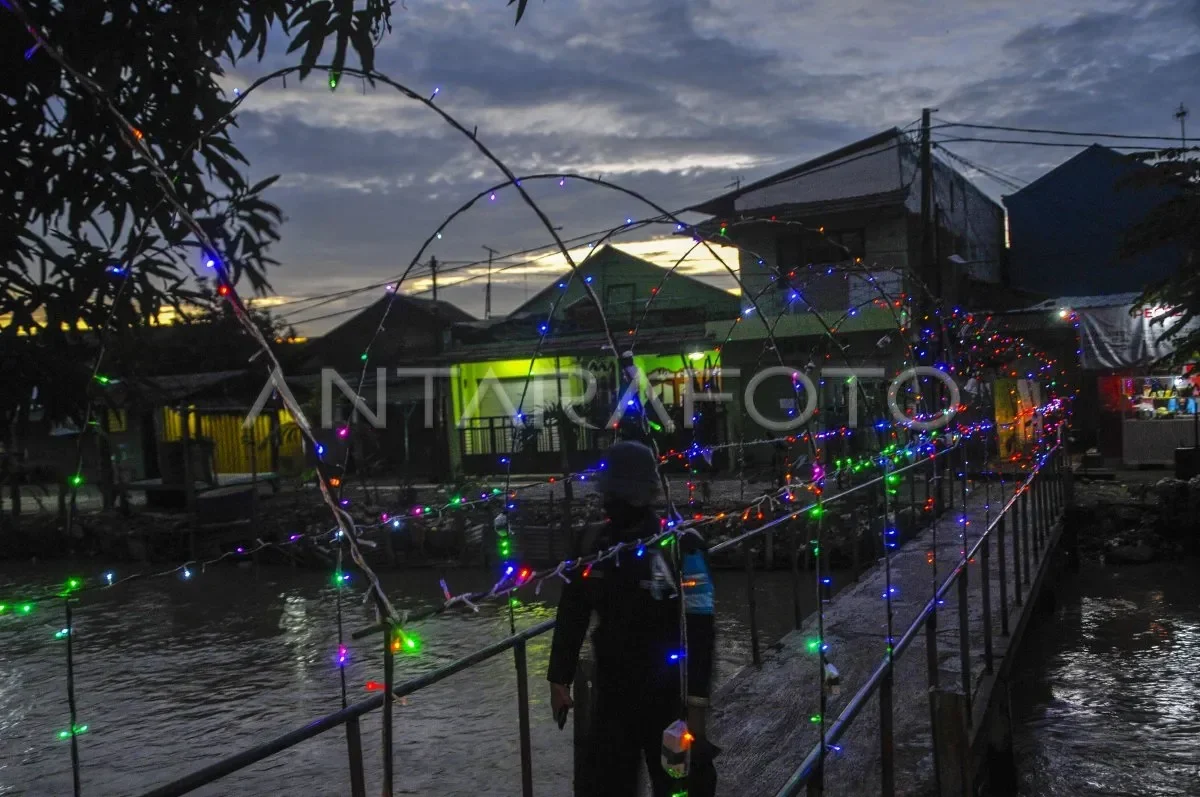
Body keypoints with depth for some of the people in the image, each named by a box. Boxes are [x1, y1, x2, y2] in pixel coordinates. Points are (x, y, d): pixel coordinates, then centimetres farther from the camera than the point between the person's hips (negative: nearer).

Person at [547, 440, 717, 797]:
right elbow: (571, 616, 9)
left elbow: (699, 630, -16)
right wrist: (559, 679, 9)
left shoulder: (681, 547, -16)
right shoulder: (593, 545, 0)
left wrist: (697, 703, -17)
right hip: (612, 694, 5)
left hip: (668, 698, -4)